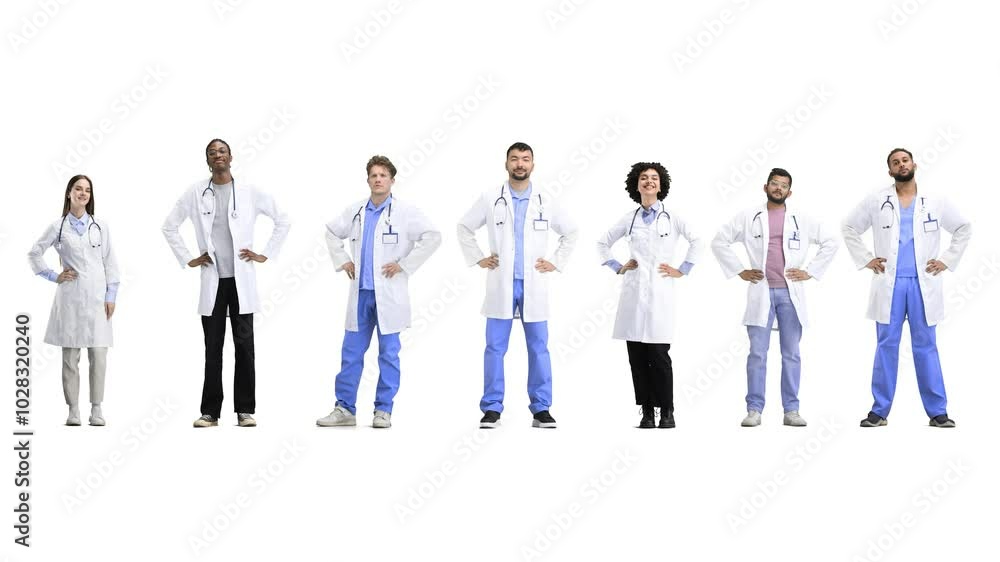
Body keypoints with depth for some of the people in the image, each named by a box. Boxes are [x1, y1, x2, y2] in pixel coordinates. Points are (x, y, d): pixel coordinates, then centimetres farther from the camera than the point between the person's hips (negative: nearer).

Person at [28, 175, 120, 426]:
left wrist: (111, 295, 3)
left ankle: (96, 409, 3)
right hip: (70, 297, 0)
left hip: (97, 297, 1)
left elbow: (110, 261, 8)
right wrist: (53, 276, 4)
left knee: (98, 354, -4)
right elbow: (34, 253, 13)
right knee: (70, 356, 1)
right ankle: (73, 410, 7)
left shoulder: (101, 226, 8)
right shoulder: (58, 227, 5)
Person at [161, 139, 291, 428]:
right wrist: (187, 260, 7)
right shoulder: (195, 193, 4)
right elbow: (169, 225, 13)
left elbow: (283, 222, 8)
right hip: (212, 281, 1)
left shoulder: (250, 193, 2)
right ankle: (210, 411, 8)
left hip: (242, 280, -1)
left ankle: (245, 410, 6)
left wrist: (266, 255, 3)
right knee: (213, 347, 4)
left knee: (244, 345, 1)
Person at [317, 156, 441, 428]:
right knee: (351, 353, 6)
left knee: (388, 354, 3)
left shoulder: (406, 211, -4)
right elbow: (332, 232, 25)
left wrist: (404, 264, -12)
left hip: (389, 294, -4)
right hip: (360, 292, 4)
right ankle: (344, 409, 13)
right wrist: (342, 261, 12)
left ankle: (383, 411, 11)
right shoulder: (355, 211, 9)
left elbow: (432, 237, -12)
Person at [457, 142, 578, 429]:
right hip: (500, 285, -1)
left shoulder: (546, 201, 6)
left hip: (534, 286, 1)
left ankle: (541, 410, 8)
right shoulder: (490, 199, 3)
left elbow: (570, 232, 17)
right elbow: (464, 228, 13)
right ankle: (492, 409, 5)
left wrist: (556, 262, 8)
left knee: (539, 348, 2)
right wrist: (478, 258, 6)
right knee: (495, 348, 0)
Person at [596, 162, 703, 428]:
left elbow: (696, 242, 5)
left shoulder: (671, 217, 4)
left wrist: (682, 270, 2)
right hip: (633, 292, 3)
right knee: (637, 355, 1)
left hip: (659, 292, -2)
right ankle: (647, 411, 8)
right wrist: (617, 267, 11)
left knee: (659, 355, -7)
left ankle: (666, 411, 3)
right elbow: (603, 243, 21)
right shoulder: (629, 218, 10)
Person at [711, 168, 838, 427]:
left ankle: (791, 410, 7)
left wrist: (810, 271, 4)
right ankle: (754, 410, 2)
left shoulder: (801, 221, 9)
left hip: (791, 293, 1)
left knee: (791, 354, 3)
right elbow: (719, 241, 8)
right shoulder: (748, 218, 6)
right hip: (761, 292, -1)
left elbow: (830, 241, 11)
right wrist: (739, 271, 1)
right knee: (757, 353, -2)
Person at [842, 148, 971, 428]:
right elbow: (849, 228, 12)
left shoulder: (935, 203, 7)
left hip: (923, 284, 0)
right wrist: (865, 259, 3)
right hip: (889, 284, 0)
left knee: (926, 346, 3)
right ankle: (879, 411, 6)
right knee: (886, 346, 2)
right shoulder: (876, 201, 5)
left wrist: (947, 260, 6)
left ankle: (937, 411, 7)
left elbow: (964, 228, 15)